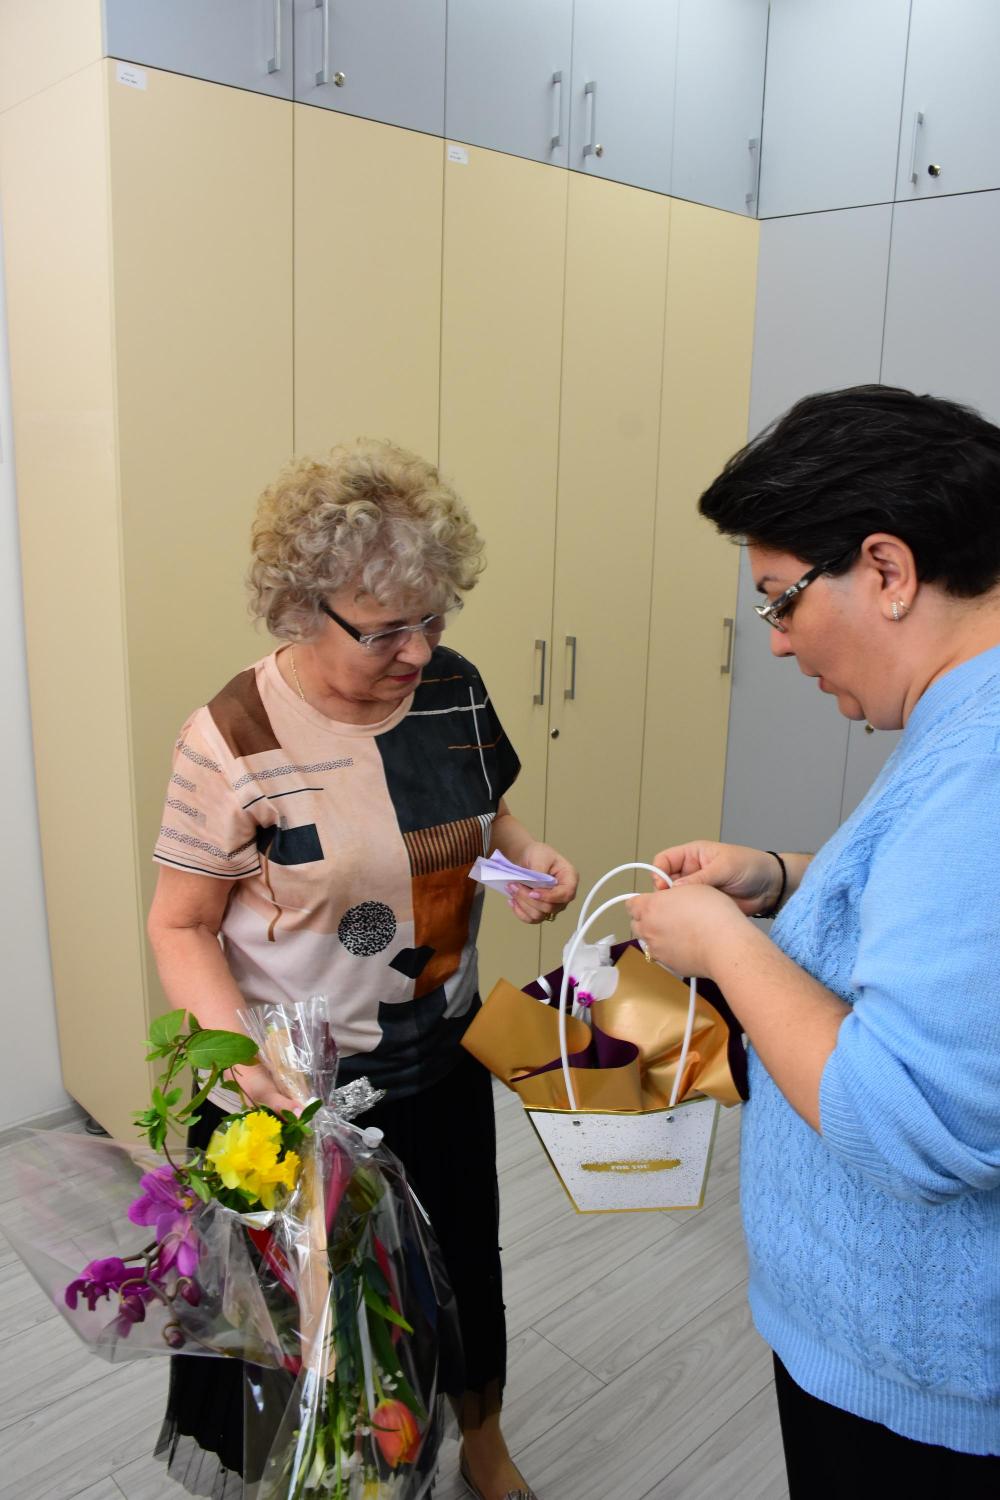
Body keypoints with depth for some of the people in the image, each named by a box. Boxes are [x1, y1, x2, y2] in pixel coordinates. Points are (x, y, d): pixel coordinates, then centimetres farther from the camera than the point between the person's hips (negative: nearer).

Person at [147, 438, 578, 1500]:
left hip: (445, 1053, 5)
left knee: (465, 1256, 24)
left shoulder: (452, 690, -8)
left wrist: (526, 855, -12)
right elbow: (181, 926, -14)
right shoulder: (236, 740, -22)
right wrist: (242, 1051, -30)